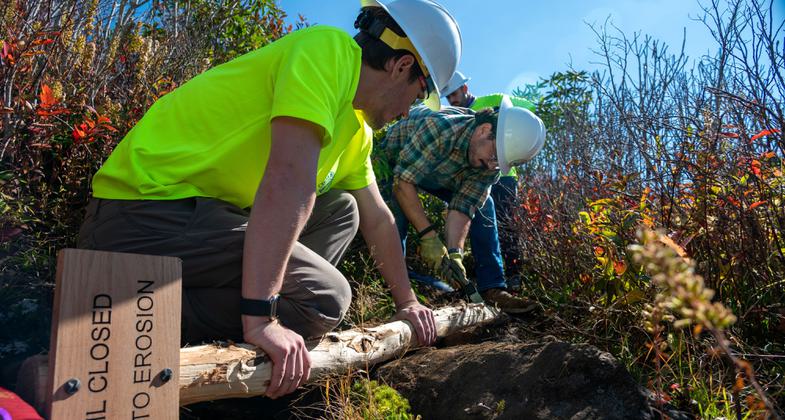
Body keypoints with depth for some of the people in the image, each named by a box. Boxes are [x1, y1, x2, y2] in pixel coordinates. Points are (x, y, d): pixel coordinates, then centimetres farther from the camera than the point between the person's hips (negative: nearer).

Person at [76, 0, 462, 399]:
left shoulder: (356, 129, 15)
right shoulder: (328, 49, -15)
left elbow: (378, 219, 22)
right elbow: (289, 179, -27)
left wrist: (407, 302, 27)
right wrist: (259, 317, -31)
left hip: (208, 210, 10)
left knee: (340, 211, 12)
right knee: (324, 298, -17)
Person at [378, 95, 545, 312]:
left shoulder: (490, 166, -20)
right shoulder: (441, 127, -41)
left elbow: (462, 207, -23)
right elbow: (402, 182, -38)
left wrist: (455, 253, -37)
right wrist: (428, 236, -40)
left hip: (441, 175, 5)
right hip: (394, 160, -5)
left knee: (482, 205, -8)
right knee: (397, 211, -31)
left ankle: (493, 289, -7)